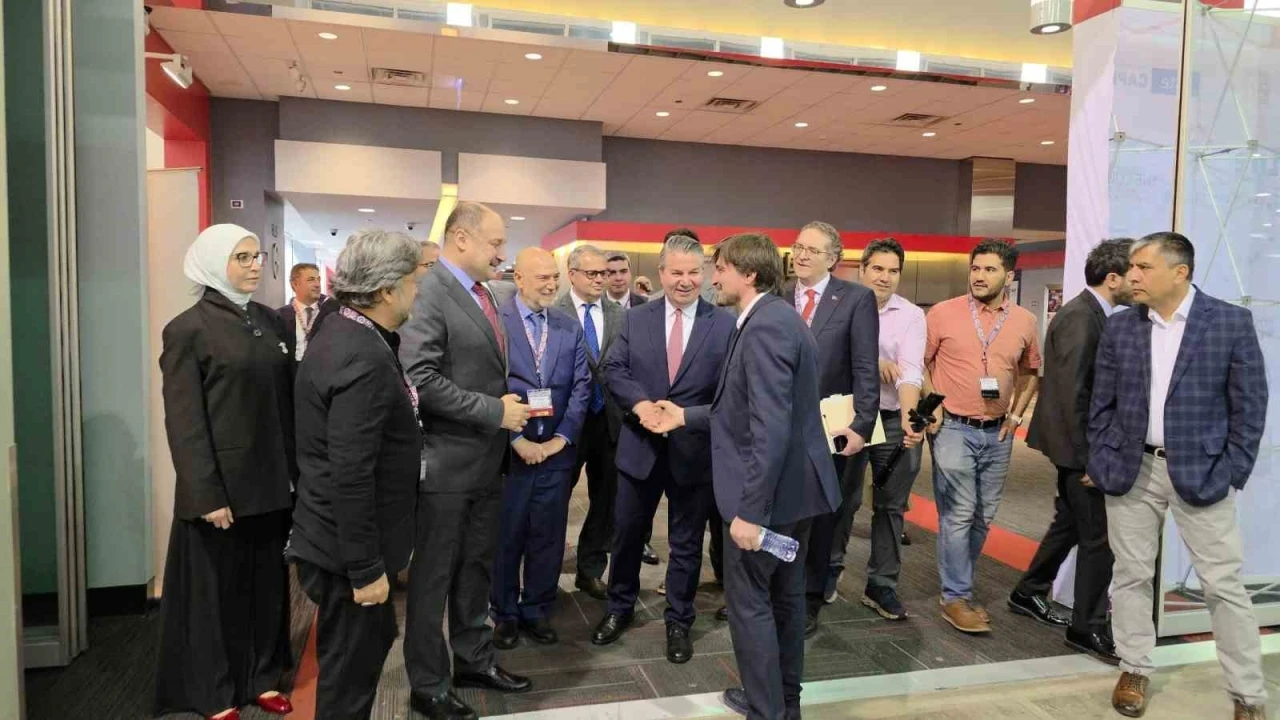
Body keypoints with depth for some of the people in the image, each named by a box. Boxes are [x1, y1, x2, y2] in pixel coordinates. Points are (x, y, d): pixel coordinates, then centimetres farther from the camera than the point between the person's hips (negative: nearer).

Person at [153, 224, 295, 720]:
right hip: (222, 484, -5)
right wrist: (207, 493, -16)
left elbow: (287, 399, 9)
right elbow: (183, 420, -12)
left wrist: (296, 469, 4)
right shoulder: (188, 329, -9)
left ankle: (263, 679, 30)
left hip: (271, 480, 5)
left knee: (268, 582, 14)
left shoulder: (270, 321, 8)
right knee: (217, 588, 8)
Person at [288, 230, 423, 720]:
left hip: (337, 535, 10)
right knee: (351, 667, 8)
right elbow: (352, 475, -28)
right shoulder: (365, 358, -26)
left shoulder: (339, 334, 6)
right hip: (347, 548, -10)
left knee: (373, 641, 24)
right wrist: (366, 568, -22)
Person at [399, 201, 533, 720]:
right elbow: (420, 380, -26)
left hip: (487, 459, 8)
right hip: (447, 462, -8)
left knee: (477, 567, 20)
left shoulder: (482, 294, 10)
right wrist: (495, 411, -21)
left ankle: (474, 659, 37)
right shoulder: (429, 292, -17)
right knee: (433, 575, 8)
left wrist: (509, 407, 1)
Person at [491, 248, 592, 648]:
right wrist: (517, 440, -12)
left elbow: (581, 387, 5)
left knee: (549, 536, 11)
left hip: (556, 449, 4)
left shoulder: (570, 329, 9)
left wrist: (561, 438, -5)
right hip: (508, 449, -3)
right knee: (506, 536, 9)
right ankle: (505, 613, 26)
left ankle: (536, 611, 27)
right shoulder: (495, 321, -5)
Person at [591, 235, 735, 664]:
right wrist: (641, 403, -18)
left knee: (686, 544, 12)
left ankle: (679, 623, 31)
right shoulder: (636, 319, 4)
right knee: (627, 534, 16)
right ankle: (620, 608, 38)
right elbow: (613, 369, -1)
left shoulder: (725, 324, -5)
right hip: (640, 446, 2)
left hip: (695, 449, -2)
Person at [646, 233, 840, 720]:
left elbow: (770, 429, -28)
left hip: (768, 490, -10)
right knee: (783, 595, 20)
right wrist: (685, 416, 15)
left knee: (749, 600, 4)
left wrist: (749, 509, -26)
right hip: (795, 484, 10)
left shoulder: (763, 328, -21)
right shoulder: (778, 318, 12)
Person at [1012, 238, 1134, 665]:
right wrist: (1087, 459, -20)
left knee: (1070, 523, 20)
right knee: (1099, 536, -2)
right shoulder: (1080, 318, -19)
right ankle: (1089, 628, 12)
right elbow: (1071, 395, -22)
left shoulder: (1094, 314, 11)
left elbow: (1093, 385, 12)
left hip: (1082, 443, 10)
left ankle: (1029, 595, 35)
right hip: (1077, 445, -10)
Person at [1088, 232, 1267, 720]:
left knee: (1225, 586, 4)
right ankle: (1135, 671, 26)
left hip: (1202, 472, -2)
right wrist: (1098, 462, 3)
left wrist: (1233, 473, -7)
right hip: (1131, 469, 3)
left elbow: (1250, 405, -3)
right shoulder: (1119, 327, 2)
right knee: (1130, 576, 10)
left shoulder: (1232, 322, -5)